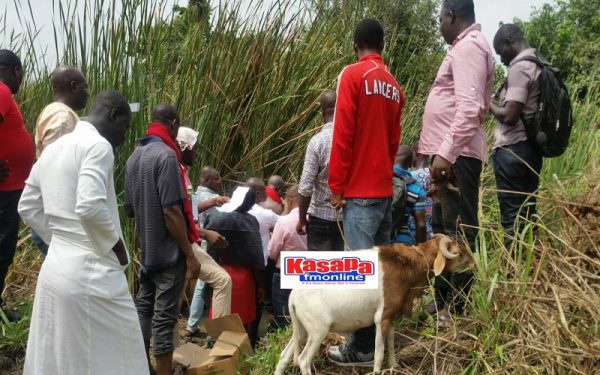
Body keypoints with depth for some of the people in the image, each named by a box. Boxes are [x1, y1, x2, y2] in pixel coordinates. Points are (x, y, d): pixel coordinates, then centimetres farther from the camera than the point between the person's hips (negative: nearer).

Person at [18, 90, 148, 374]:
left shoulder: (53, 148, 13)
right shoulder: (98, 145, -13)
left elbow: (27, 207, 17)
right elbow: (90, 207, -26)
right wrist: (117, 246, -11)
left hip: (55, 269, 9)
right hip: (90, 273, -9)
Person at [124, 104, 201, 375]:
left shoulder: (134, 156, 9)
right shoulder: (165, 155, -17)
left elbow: (130, 208, 16)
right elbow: (171, 211, -22)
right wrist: (190, 255, -18)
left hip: (147, 250, 8)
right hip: (169, 251, -8)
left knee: (144, 308, 16)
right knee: (164, 317, -2)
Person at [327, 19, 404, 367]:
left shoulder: (353, 75, -6)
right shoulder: (394, 85, 14)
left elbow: (343, 133, -11)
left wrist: (336, 185, -7)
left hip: (360, 190, -7)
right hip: (385, 189, 7)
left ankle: (363, 349, -2)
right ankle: (380, 338, 18)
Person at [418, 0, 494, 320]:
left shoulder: (468, 47, -11)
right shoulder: (466, 47, 21)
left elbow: (470, 108, -23)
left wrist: (446, 153, -28)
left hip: (456, 155, -11)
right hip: (451, 153, 11)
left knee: (459, 231, -6)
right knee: (443, 228, 17)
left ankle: (457, 310, 0)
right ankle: (443, 300, 27)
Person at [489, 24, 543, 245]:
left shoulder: (519, 68, -13)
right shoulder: (539, 65, 15)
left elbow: (510, 116, -19)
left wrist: (489, 104, -2)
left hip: (512, 150, -9)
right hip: (531, 148, 9)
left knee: (512, 216, -6)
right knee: (527, 213, 11)